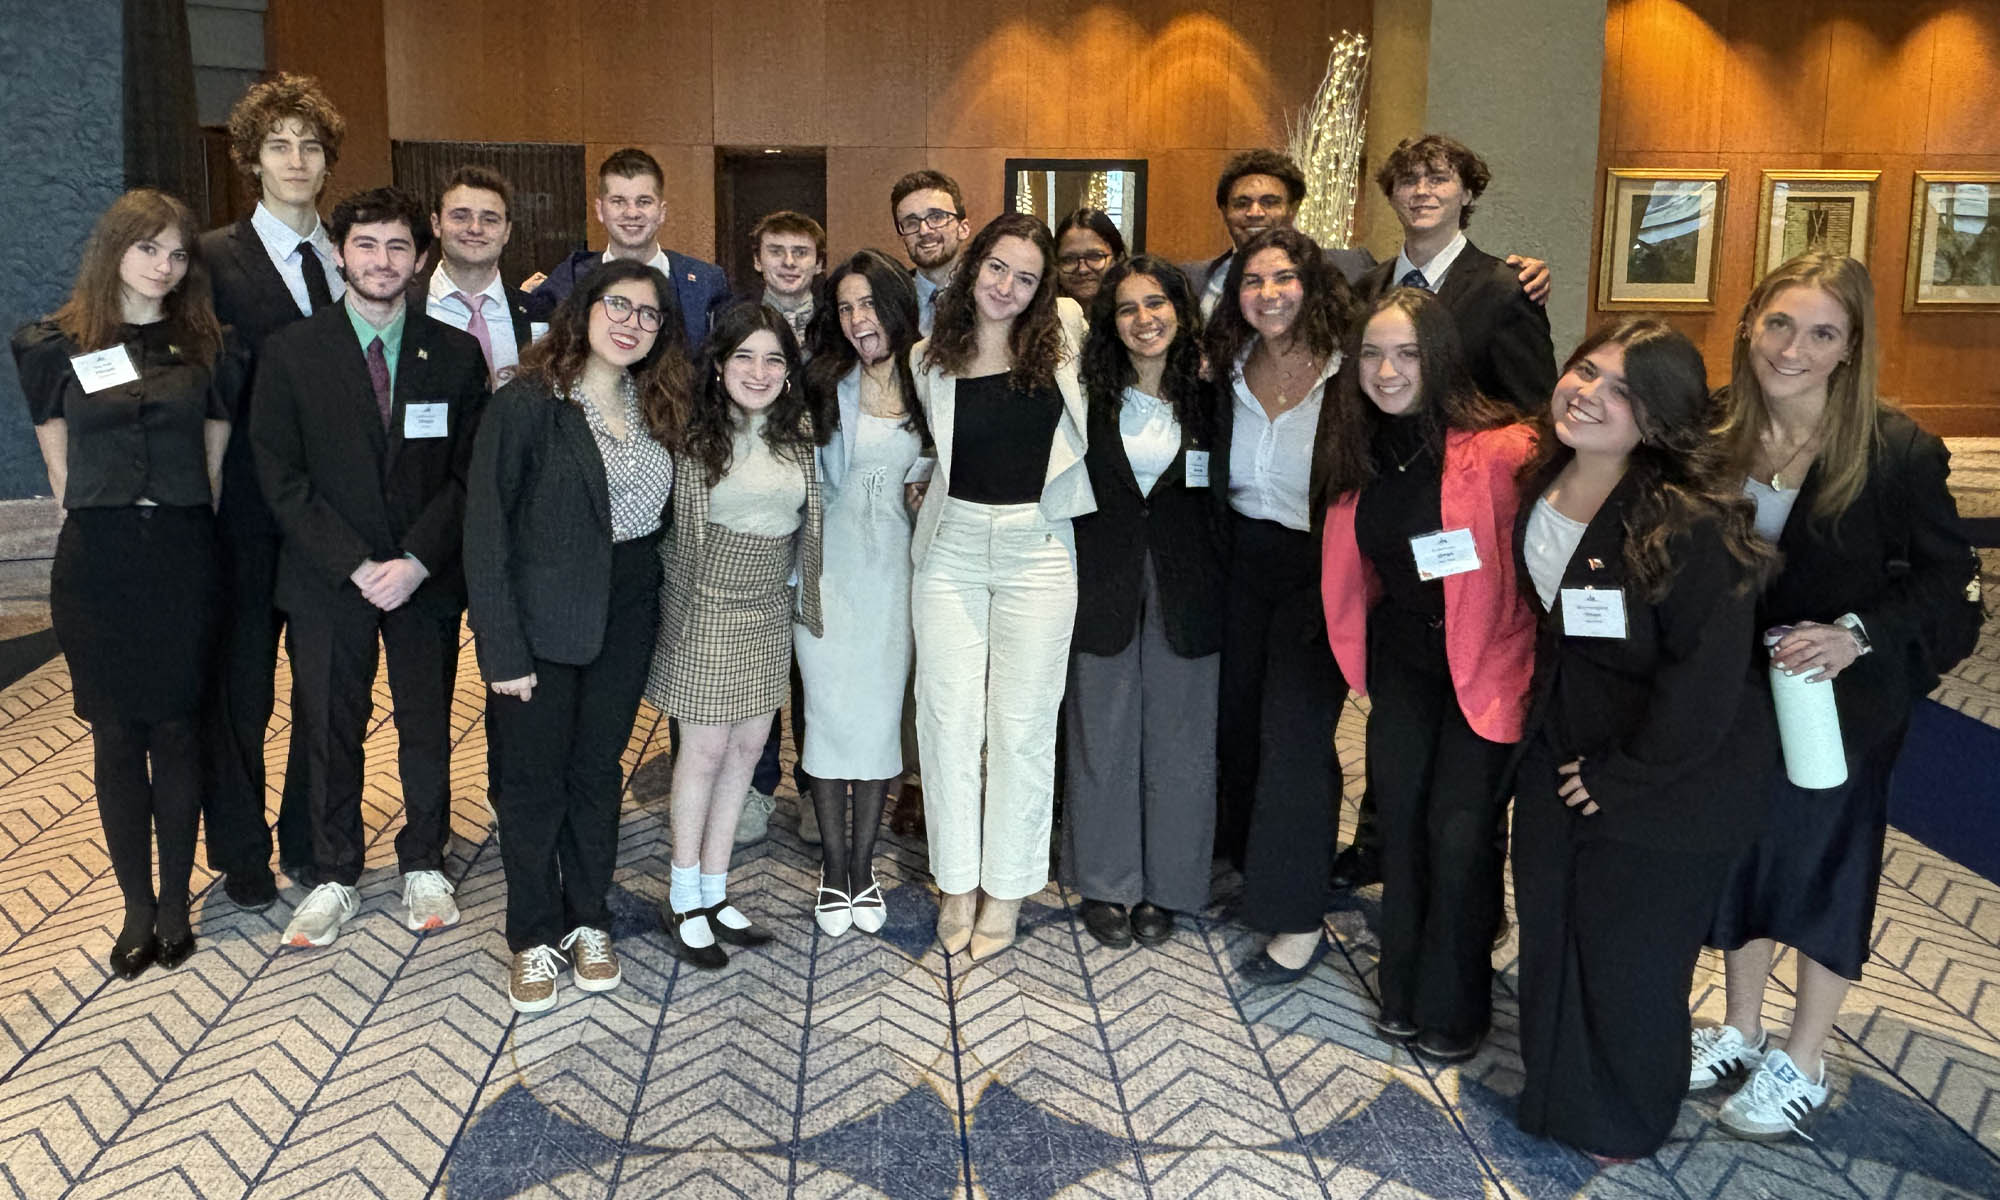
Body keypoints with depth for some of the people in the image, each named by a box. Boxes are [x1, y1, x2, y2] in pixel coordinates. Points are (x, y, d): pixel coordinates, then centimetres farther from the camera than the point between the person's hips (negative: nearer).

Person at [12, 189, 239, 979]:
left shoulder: (204, 346, 6)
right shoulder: (56, 347, 3)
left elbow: (214, 465, 9)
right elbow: (62, 470, 7)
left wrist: (184, 523, 5)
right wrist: (105, 521, 5)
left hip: (183, 558, 0)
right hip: (99, 563, 0)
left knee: (177, 730, 5)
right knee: (117, 736, 6)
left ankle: (176, 901, 17)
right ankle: (137, 906, 18)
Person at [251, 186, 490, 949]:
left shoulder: (456, 354, 2)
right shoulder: (290, 352, -1)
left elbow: (468, 474, -1)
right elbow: (281, 478, -5)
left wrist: (416, 561, -13)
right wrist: (356, 566, -13)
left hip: (427, 577, 1)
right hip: (327, 580, 0)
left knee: (428, 729, 10)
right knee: (330, 735, 9)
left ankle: (424, 866, 28)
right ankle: (335, 879, 25)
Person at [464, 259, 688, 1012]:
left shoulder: (657, 408, 6)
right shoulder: (526, 404, -12)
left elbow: (658, 514, 9)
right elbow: (486, 529, -14)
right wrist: (501, 647, -18)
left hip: (626, 620, 5)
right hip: (543, 620, -4)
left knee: (598, 773, 15)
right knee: (534, 782, 7)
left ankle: (587, 922, 31)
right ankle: (534, 938, 24)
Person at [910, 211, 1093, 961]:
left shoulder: (1065, 334, -1)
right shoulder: (929, 359, 2)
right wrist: (921, 487, 5)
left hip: (1037, 552, -1)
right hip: (951, 547, 1)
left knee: (1021, 724, 5)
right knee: (949, 718, 5)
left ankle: (1007, 888, 20)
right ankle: (956, 881, 22)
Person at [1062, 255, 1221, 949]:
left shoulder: (1208, 396, 0)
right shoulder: (1087, 396, -1)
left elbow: (1224, 498, 3)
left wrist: (1222, 592, -3)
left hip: (1185, 590, 1)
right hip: (1104, 586, 0)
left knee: (1177, 738, 9)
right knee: (1102, 736, 9)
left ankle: (1163, 886, 25)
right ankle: (1105, 885, 24)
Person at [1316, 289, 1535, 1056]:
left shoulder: (1500, 447, -20)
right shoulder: (1358, 454, 1)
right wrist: (1363, 642, 13)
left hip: (1485, 660, -5)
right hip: (1401, 656, 5)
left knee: (1460, 833, -3)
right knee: (1400, 819, 10)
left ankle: (1453, 1007, 18)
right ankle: (1402, 991, 29)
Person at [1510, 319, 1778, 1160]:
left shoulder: (1692, 525, -27)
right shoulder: (1536, 483, -5)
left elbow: (1706, 677, -25)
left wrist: (1622, 777, -17)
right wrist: (1537, 721, 11)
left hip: (1664, 785, -6)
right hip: (1557, 757, 6)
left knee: (1628, 964, 12)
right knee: (1547, 938, 20)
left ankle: (1624, 1125, 39)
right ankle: (1550, 1096, 44)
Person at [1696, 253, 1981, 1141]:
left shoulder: (1897, 451, -20)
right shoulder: (1712, 431, -11)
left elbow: (1949, 583, -15)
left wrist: (1857, 634, -29)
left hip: (1842, 703, -4)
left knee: (1825, 863, 13)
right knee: (1738, 850, 18)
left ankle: (1802, 1065, 32)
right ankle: (1741, 1031, 40)